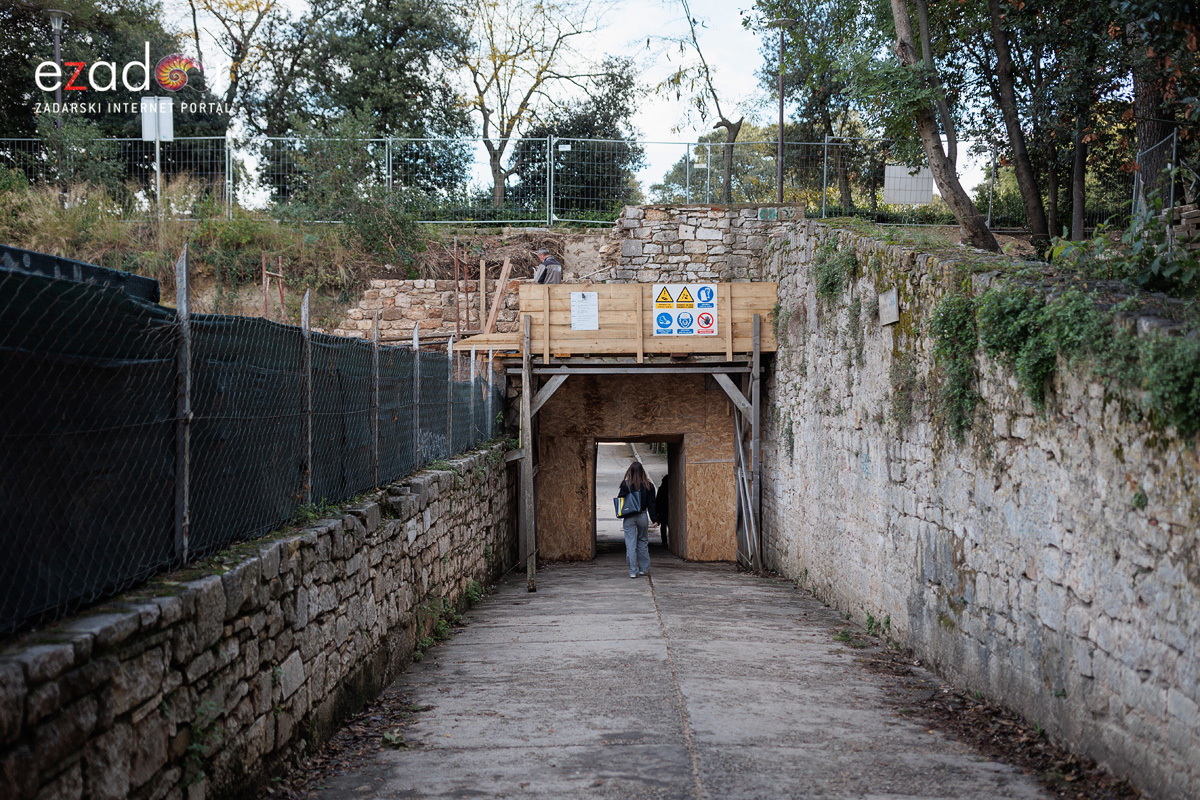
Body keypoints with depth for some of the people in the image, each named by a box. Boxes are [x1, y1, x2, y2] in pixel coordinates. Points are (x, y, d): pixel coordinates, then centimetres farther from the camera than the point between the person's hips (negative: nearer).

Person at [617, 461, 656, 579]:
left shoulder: (626, 484, -8)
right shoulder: (648, 485, -1)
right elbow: (651, 503, 2)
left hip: (629, 518, -2)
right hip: (642, 516, 2)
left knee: (630, 544, 1)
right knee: (643, 542, 16)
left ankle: (633, 571, 0)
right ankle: (644, 568, 20)